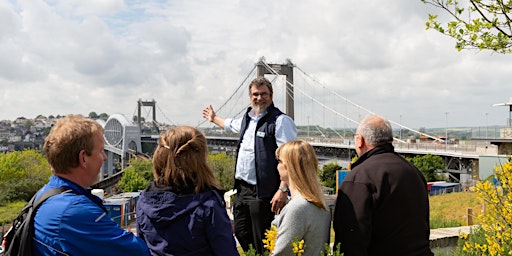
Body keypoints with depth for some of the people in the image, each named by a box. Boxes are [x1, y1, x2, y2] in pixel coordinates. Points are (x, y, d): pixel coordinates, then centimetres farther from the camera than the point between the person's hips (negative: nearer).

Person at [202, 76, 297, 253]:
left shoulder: (280, 121, -12)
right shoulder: (247, 118, 14)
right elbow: (232, 124, 39)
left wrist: (283, 189, -26)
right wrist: (214, 118, 54)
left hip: (262, 192, -8)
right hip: (241, 189, 8)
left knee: (262, 243, -2)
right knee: (241, 235, 18)